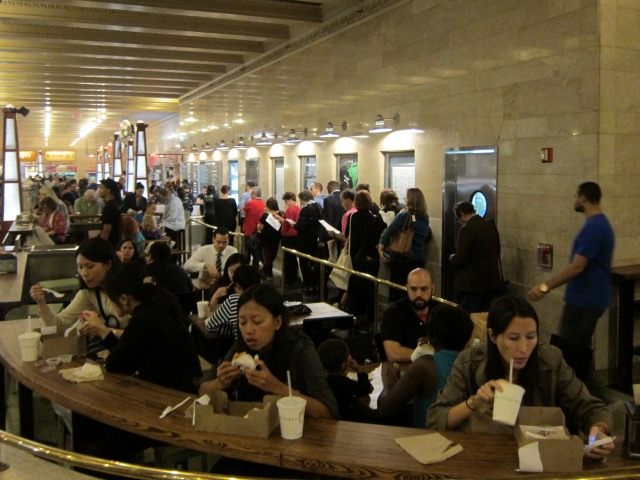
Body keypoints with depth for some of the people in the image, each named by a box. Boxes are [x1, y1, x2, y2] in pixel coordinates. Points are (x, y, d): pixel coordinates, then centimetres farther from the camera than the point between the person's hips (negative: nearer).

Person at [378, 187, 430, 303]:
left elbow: (388, 232, -15)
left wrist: (381, 249, -11)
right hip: (418, 260, 5)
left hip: (401, 260, -5)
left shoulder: (404, 216, -12)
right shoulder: (425, 218, 4)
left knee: (396, 293, 4)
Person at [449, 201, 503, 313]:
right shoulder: (491, 226, 6)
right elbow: (496, 252, 14)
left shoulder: (467, 229, -16)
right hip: (493, 282, 7)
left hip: (472, 284, -7)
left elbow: (460, 260, -18)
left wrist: (452, 258, 4)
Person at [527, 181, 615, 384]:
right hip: (591, 298, 10)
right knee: (580, 350, 16)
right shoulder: (602, 223, 13)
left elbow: (577, 267, -26)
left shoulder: (593, 227, -20)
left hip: (584, 300, -10)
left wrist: (546, 287, -24)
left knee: (568, 351, -5)